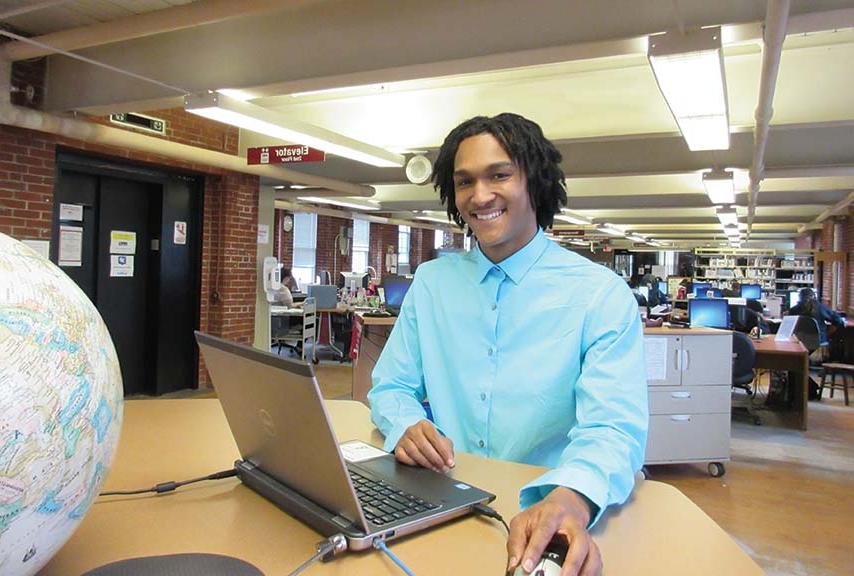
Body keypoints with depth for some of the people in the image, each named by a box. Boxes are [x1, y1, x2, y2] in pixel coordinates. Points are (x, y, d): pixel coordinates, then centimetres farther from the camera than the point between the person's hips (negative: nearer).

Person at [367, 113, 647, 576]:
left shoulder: (602, 295, -6)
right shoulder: (431, 282, 6)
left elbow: (614, 427, -17)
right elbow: (391, 388, 9)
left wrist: (571, 501, -38)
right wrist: (406, 428, -15)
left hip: (540, 517, -1)